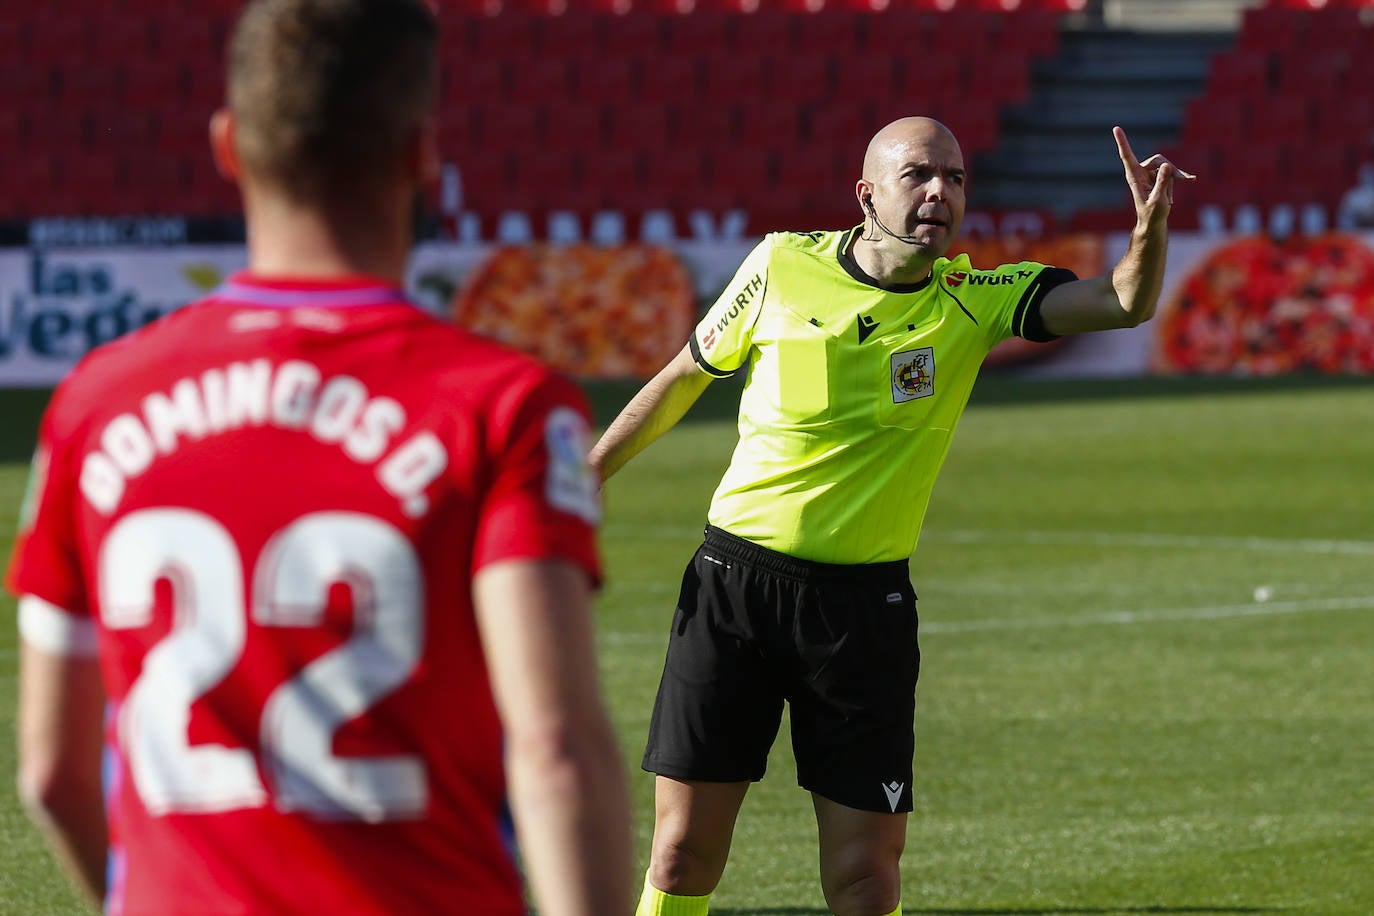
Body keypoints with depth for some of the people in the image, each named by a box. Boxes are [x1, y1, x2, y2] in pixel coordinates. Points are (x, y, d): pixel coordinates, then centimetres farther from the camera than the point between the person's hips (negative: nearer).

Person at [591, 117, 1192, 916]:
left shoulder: (971, 303, -3)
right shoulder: (783, 265, -3)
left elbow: (1125, 303, -14)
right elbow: (685, 377, 13)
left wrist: (1151, 224, -34)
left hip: (865, 603, 0)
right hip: (733, 581, 0)